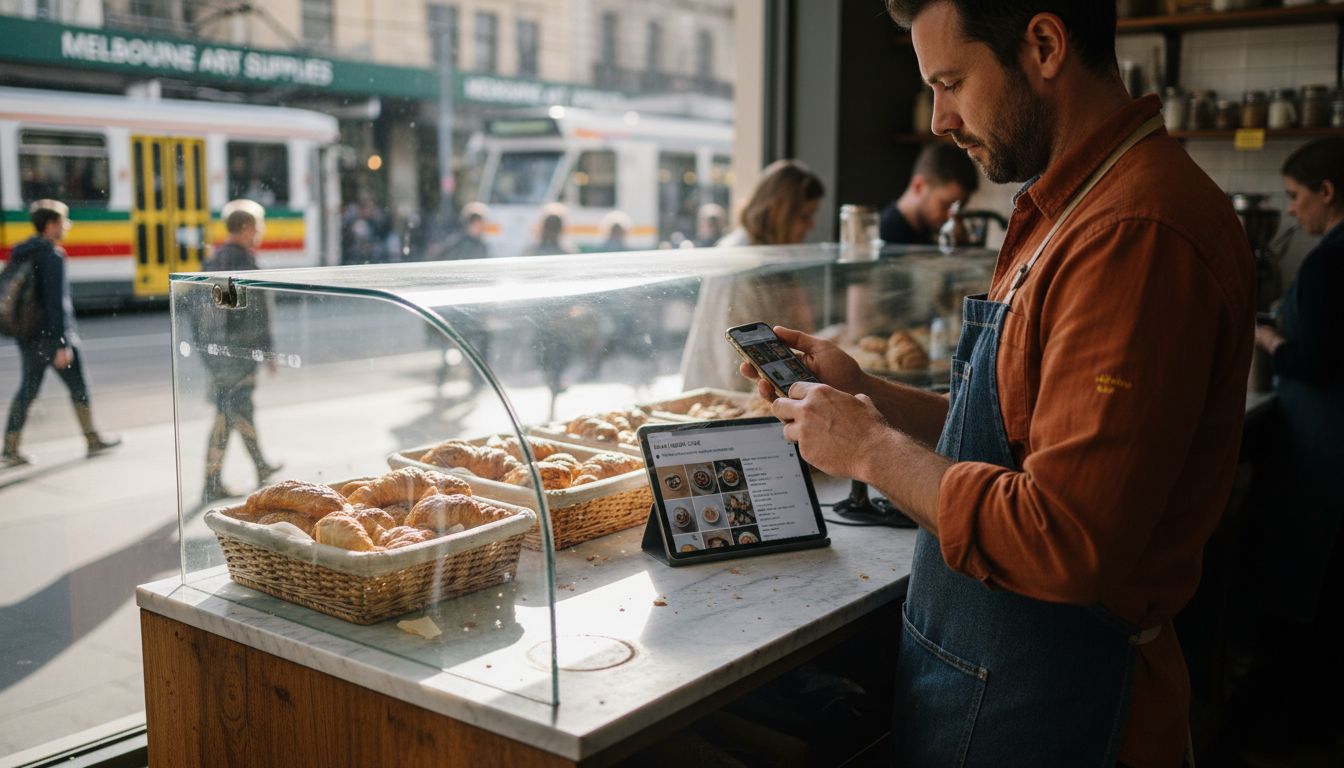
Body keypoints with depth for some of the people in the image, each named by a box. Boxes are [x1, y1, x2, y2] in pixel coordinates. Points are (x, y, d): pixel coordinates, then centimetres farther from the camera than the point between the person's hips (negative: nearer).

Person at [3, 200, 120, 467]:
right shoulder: (52, 256, -16)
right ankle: (93, 440, 19)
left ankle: (10, 449, 6)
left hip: (28, 336, 8)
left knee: (27, 389, 9)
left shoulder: (20, 253, 9)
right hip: (53, 335, -8)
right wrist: (63, 344, -22)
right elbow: (57, 302, -22)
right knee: (78, 387, 8)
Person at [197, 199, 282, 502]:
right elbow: (257, 311, -15)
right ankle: (212, 484, 6)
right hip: (238, 349, -9)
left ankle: (262, 467, 24)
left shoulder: (213, 260, 14)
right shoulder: (244, 261, -12)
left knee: (241, 407, 16)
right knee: (228, 413, -1)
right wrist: (267, 352, -11)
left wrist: (204, 344, 21)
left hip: (213, 348, 9)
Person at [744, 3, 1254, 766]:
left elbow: (1067, 544, -29)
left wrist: (873, 449, -18)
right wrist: (864, 392, 4)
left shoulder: (1139, 232, -25)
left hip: (1041, 705, -9)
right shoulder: (1075, 205, 10)